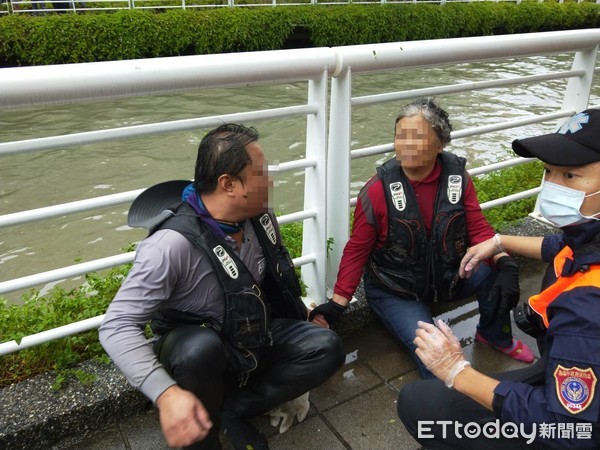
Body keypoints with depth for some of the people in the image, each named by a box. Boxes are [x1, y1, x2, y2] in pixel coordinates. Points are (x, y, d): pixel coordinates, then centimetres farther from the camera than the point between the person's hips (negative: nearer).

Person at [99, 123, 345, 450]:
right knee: (201, 347, -39)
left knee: (326, 347, -13)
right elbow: (117, 326, -31)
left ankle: (231, 410, -10)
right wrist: (166, 393, -42)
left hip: (253, 338, 6)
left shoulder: (259, 217, -9)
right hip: (195, 350, -5)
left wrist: (303, 313, 16)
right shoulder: (173, 244, -30)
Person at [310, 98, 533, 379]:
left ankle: (494, 335, 12)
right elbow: (357, 250, -13)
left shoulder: (458, 177, -11)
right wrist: (338, 303, -16)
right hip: (394, 291, -4)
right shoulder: (378, 190, -19)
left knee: (497, 273, -17)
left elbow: (478, 229, -6)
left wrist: (505, 263, -26)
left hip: (447, 277, 4)